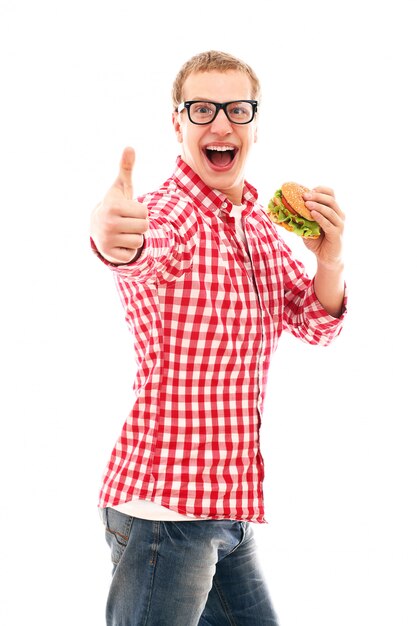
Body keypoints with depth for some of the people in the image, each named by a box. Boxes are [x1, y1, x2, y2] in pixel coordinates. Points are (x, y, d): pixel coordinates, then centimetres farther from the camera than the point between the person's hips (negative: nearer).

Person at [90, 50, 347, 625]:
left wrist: (330, 260, -9)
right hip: (165, 503, -8)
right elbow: (142, 257, -38)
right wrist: (115, 238, -63)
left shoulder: (259, 222, 12)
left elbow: (316, 324, 13)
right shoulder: (168, 212, -14)